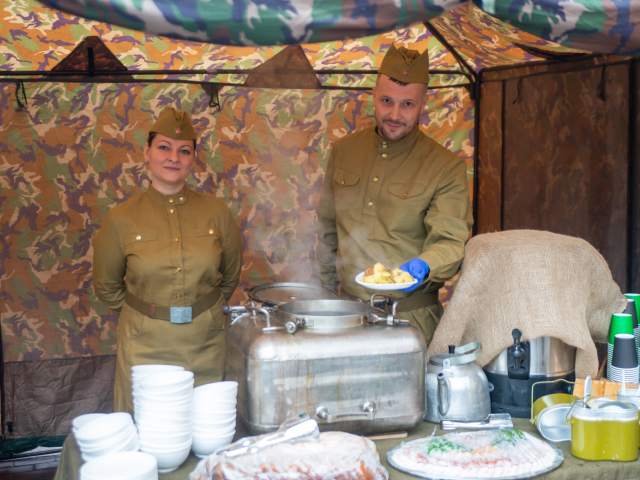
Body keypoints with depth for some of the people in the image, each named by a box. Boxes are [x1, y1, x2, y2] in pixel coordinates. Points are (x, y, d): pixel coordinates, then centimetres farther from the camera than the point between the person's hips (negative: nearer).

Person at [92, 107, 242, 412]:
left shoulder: (216, 212, -2)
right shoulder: (121, 219, -5)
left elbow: (230, 275, 13)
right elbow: (106, 287, 8)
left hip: (206, 344, 1)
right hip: (146, 346, -1)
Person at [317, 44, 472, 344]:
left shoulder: (447, 168, -7)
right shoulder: (343, 151, 7)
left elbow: (451, 240, -14)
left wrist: (423, 266, -34)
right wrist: (328, 289, 15)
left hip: (411, 317, -3)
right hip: (347, 312, 4)